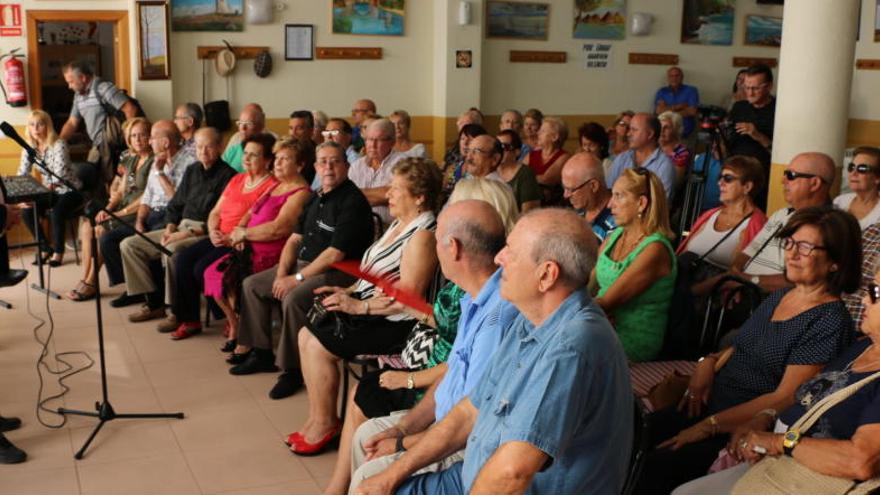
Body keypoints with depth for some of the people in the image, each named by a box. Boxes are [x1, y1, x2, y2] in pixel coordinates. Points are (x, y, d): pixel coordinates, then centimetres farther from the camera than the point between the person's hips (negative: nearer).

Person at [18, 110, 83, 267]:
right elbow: (22, 175, -5)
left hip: (69, 190, -6)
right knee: (27, 212, -15)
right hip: (50, 192, 6)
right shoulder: (29, 147, -2)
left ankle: (58, 251, -9)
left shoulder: (58, 145, -19)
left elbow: (59, 174, -30)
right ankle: (45, 248, 4)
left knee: (56, 213, -31)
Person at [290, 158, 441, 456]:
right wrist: (348, 292, 9)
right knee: (306, 334, 2)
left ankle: (325, 424, 4)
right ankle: (317, 418, 9)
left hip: (392, 324, -10)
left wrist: (359, 306, -23)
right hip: (367, 309, 10)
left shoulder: (422, 236, -20)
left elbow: (407, 297, -25)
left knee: (318, 347, -14)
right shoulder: (399, 224, 12)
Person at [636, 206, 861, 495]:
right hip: (705, 405, 7)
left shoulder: (829, 321, -11)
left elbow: (785, 397, -17)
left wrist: (709, 426, -19)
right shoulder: (779, 297, 14)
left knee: (659, 464, -28)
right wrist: (710, 362, 0)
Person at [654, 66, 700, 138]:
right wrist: (679, 106, -3)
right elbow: (659, 111, -1)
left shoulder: (691, 90, 7)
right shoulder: (661, 92, 13)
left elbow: (692, 111, -6)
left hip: (684, 127, -2)